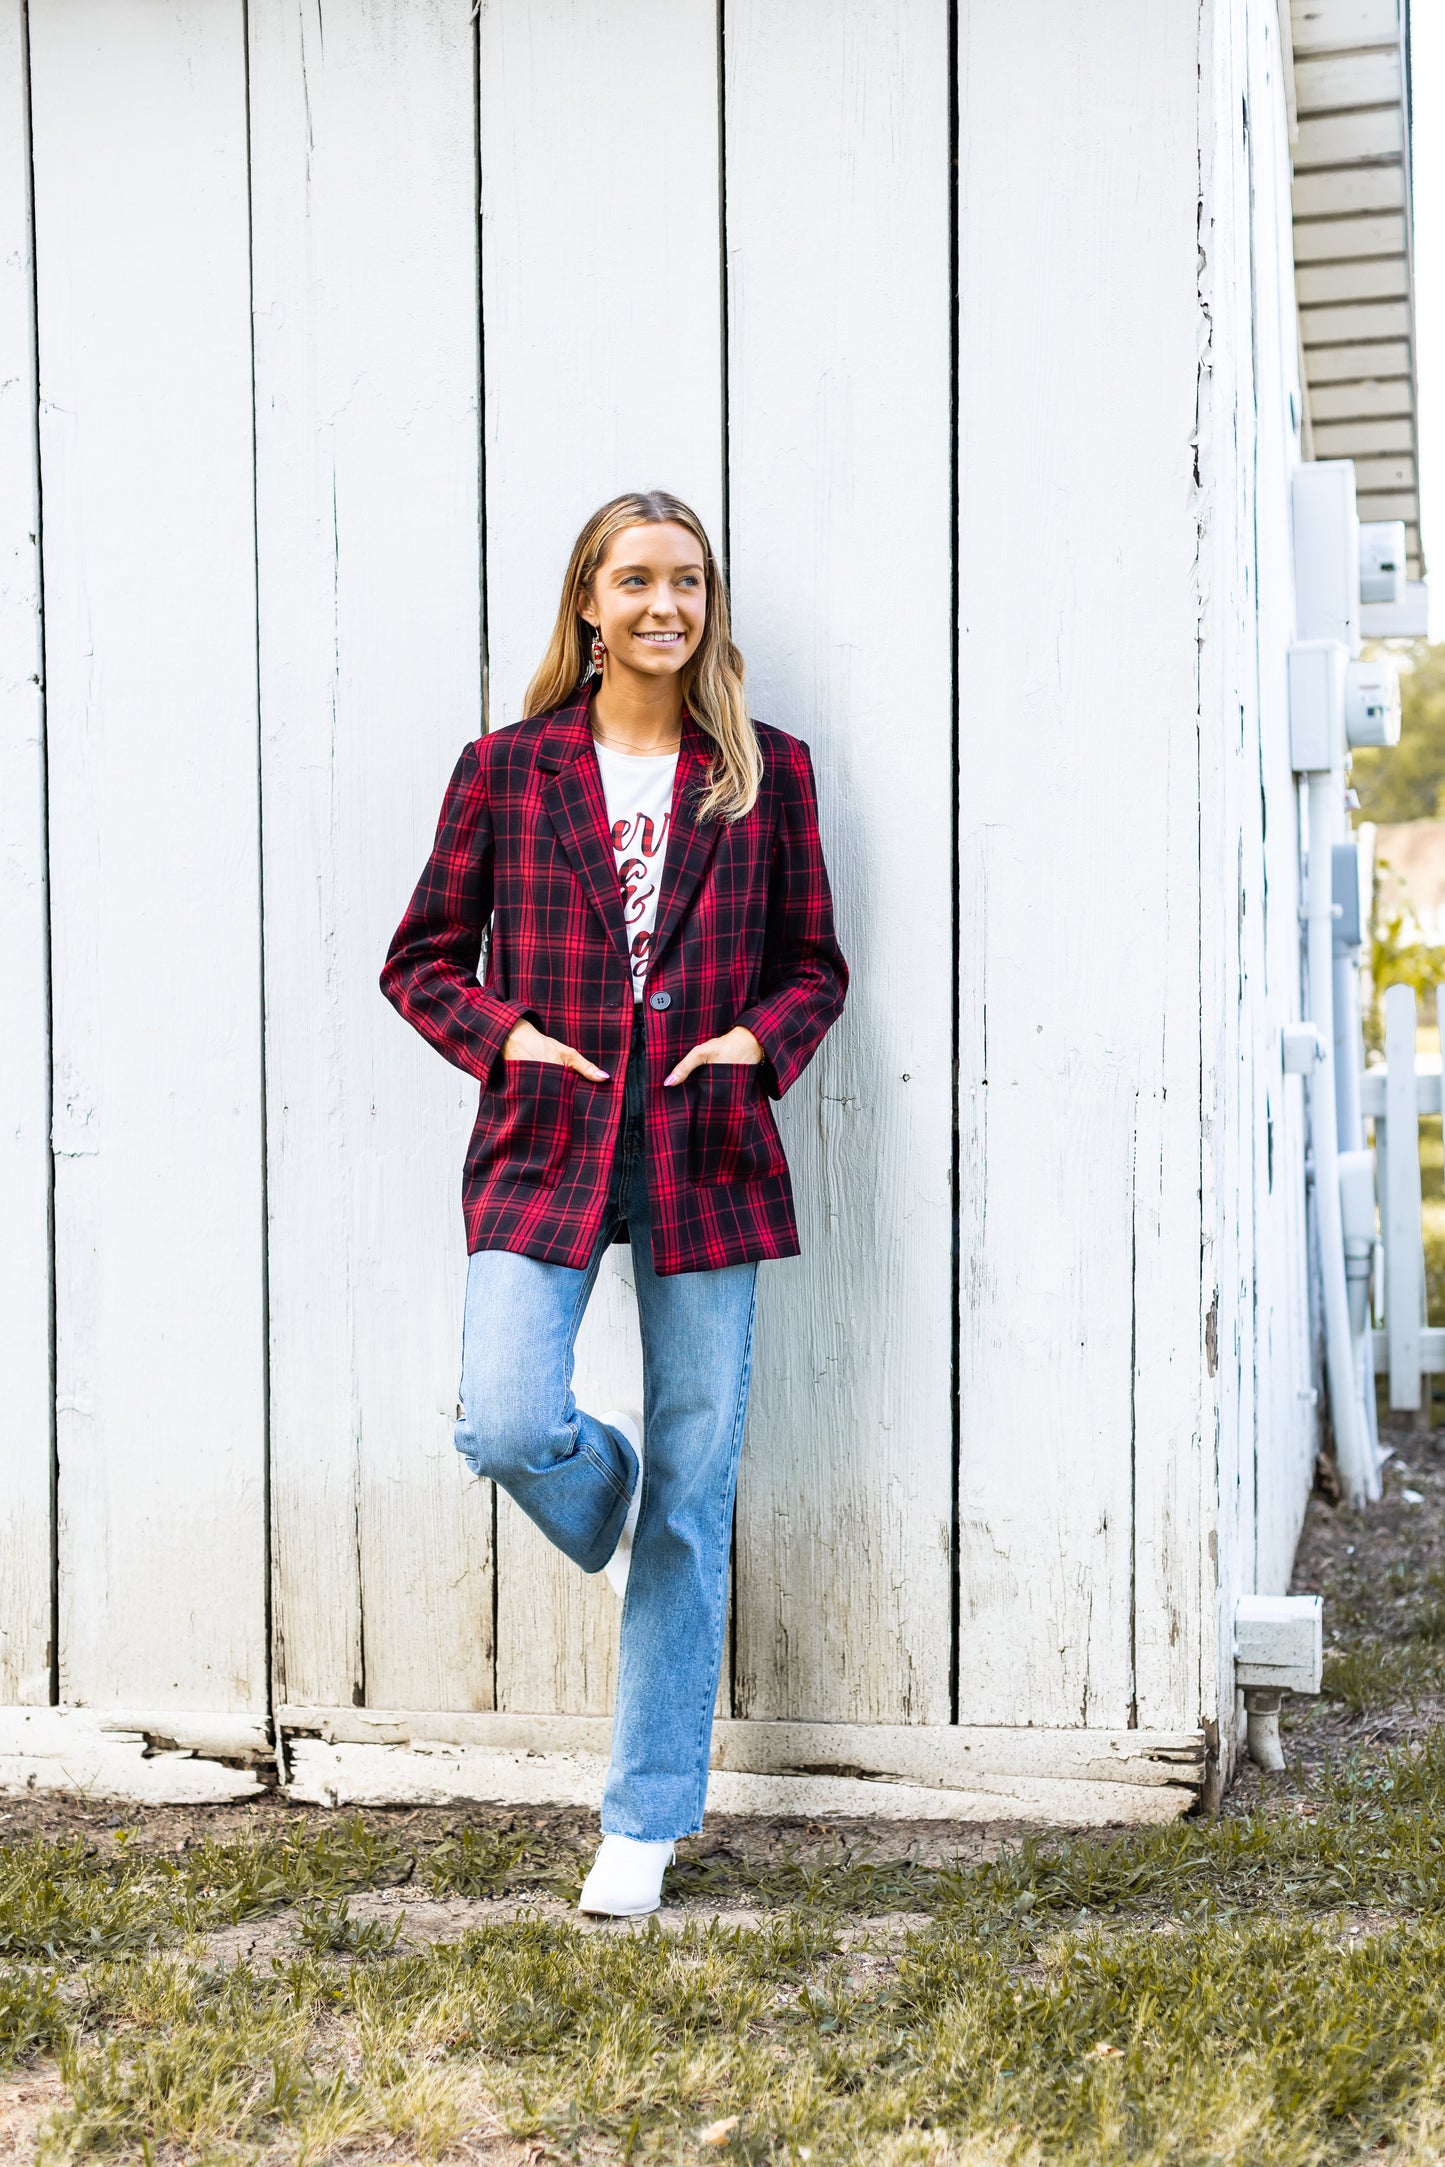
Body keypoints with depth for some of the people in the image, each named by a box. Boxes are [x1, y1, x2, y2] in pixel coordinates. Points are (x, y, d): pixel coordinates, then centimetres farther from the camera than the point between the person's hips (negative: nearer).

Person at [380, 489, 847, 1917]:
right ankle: (607, 1494, 21)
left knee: (694, 1498, 2)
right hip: (543, 1144, 0)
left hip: (704, 1151, 1)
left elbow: (814, 963, 13)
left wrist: (762, 1039, -6)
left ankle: (646, 1822, 15)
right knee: (506, 1428, -20)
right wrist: (503, 1034, -6)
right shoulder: (507, 770, 5)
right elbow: (422, 957, 11)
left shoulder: (765, 772, 7)